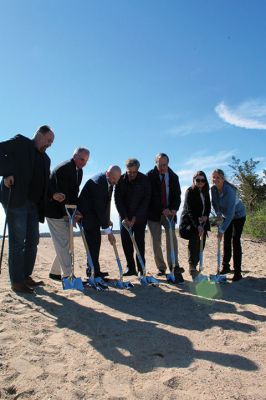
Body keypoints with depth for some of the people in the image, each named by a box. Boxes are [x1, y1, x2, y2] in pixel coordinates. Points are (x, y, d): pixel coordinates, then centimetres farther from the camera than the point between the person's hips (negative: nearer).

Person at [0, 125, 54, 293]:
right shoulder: (20, 142, 3)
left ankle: (26, 276, 20)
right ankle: (16, 281, 2)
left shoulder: (45, 158, 21)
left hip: (33, 204, 7)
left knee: (33, 241, 9)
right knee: (18, 241, -5)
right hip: (16, 200, -7)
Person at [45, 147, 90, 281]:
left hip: (66, 211, 9)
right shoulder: (63, 169, -17)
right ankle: (67, 274, -4)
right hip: (54, 211, -9)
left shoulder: (79, 171, 10)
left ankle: (55, 272, 22)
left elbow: (74, 192, 9)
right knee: (63, 242, -9)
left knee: (65, 242, 11)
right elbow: (63, 193, -24)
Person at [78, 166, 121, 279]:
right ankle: (94, 272, -5)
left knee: (96, 241, 10)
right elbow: (99, 208, -31)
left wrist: (107, 219, 1)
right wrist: (108, 231, -29)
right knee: (93, 241, -12)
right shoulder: (97, 182, -29)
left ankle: (94, 271, 19)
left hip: (94, 213, 9)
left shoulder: (110, 182, 0)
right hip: (86, 213, -9)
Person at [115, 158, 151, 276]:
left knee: (140, 242, -3)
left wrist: (135, 217, -14)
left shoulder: (144, 180, -8)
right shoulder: (121, 180, -5)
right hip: (125, 216, 2)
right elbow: (118, 199, -4)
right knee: (126, 242, 0)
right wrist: (124, 217, -12)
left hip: (140, 217, -2)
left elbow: (146, 200, -9)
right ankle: (131, 268, 9)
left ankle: (141, 269, 4)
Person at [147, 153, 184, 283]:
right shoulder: (150, 176, -5)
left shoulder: (174, 177, 6)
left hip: (169, 212, 2)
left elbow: (177, 195, 3)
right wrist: (162, 209, -22)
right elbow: (151, 196, -12)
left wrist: (174, 209, -15)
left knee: (172, 237, -13)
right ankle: (161, 268, 14)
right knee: (156, 242, 2)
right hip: (154, 213, -1)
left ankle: (174, 268, -15)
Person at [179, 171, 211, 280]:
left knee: (201, 244, 4)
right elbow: (190, 210, -20)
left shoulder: (205, 192, 7)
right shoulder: (190, 191, -13)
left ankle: (194, 266, 16)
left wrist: (206, 216, -8)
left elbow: (208, 206, 14)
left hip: (202, 222, 6)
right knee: (194, 243, -15)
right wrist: (197, 225, -29)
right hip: (190, 222, -6)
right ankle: (192, 267, -12)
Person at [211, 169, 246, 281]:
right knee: (226, 241, 9)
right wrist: (218, 213, -12)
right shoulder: (213, 189, -14)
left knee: (235, 241, -11)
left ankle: (237, 272, -5)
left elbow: (230, 212, -37)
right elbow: (214, 202, 5)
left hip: (238, 216, -6)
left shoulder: (229, 191, -35)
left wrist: (222, 230, -37)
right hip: (226, 216, 6)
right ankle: (226, 267, 22)